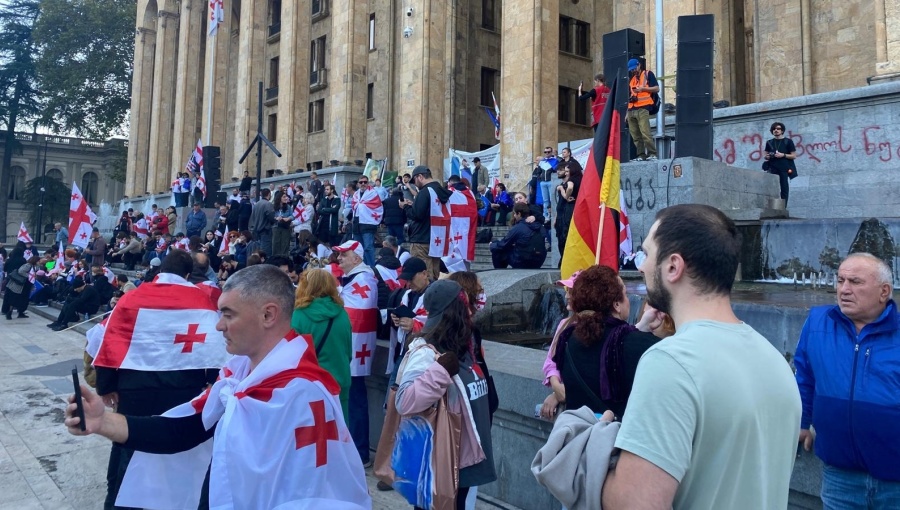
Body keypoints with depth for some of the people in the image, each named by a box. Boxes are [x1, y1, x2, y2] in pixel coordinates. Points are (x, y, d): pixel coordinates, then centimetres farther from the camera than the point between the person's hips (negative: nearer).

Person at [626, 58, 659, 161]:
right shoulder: (632, 79, 24)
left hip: (642, 109, -6)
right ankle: (641, 155, 3)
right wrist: (627, 113, 18)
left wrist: (643, 88, -11)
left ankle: (652, 154, -15)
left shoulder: (648, 74, 8)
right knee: (635, 135, 1)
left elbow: (656, 88, 1)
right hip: (631, 111, 6)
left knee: (645, 133, -16)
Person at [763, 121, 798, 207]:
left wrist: (783, 155, -11)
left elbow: (794, 156, 4)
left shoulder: (788, 141, 7)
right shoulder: (769, 142, 15)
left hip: (785, 169, -2)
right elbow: (766, 156, 23)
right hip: (773, 169, 2)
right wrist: (767, 157, -1)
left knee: (784, 190, -3)